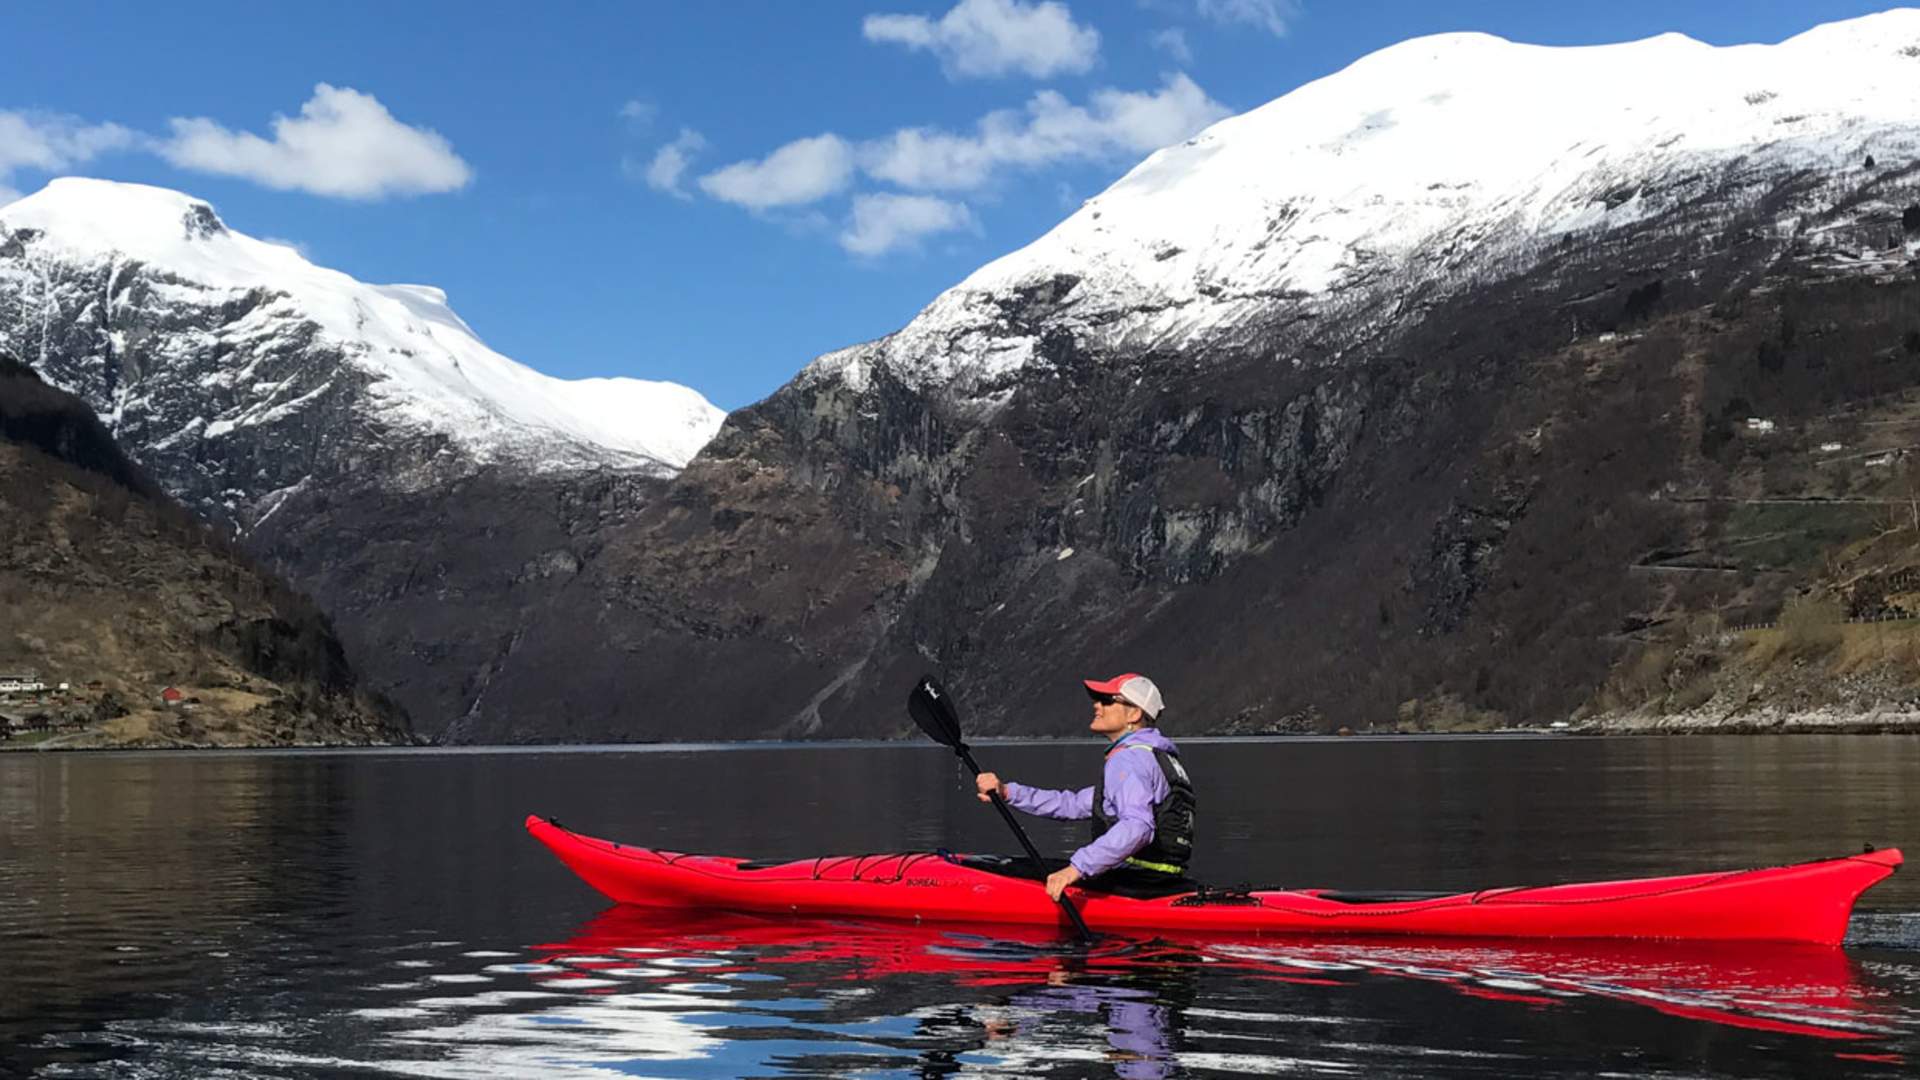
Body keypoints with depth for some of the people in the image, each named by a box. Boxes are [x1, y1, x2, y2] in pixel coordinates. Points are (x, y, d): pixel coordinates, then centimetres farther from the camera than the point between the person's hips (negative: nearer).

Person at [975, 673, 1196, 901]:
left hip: (1135, 885, -10)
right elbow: (1075, 805, 23)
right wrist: (1007, 792, 16)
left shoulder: (1128, 758, -11)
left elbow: (1137, 826, -29)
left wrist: (1078, 868, -35)